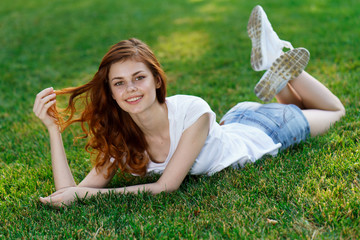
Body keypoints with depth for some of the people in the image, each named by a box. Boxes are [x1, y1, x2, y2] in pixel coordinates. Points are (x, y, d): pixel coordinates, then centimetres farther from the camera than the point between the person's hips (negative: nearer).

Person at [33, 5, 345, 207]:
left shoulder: (192, 111, -42)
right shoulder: (119, 138, -27)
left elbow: (166, 186, -42)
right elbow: (69, 194, -31)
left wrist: (85, 193, -47)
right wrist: (54, 128, -40)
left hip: (264, 130, -4)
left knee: (334, 110, 23)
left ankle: (277, 60, 23)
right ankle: (274, 63, 30)